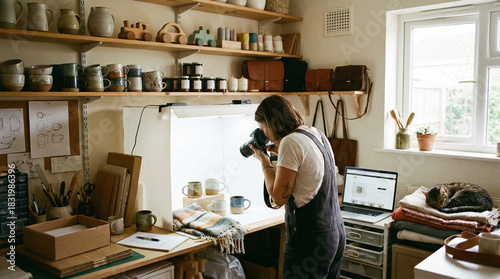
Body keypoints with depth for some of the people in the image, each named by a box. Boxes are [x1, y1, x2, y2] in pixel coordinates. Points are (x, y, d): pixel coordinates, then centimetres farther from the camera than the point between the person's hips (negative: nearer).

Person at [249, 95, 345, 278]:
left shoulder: (290, 142, -17)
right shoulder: (317, 133, 9)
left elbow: (279, 197, -16)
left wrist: (264, 161, -4)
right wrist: (279, 152, 15)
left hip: (310, 238, -9)